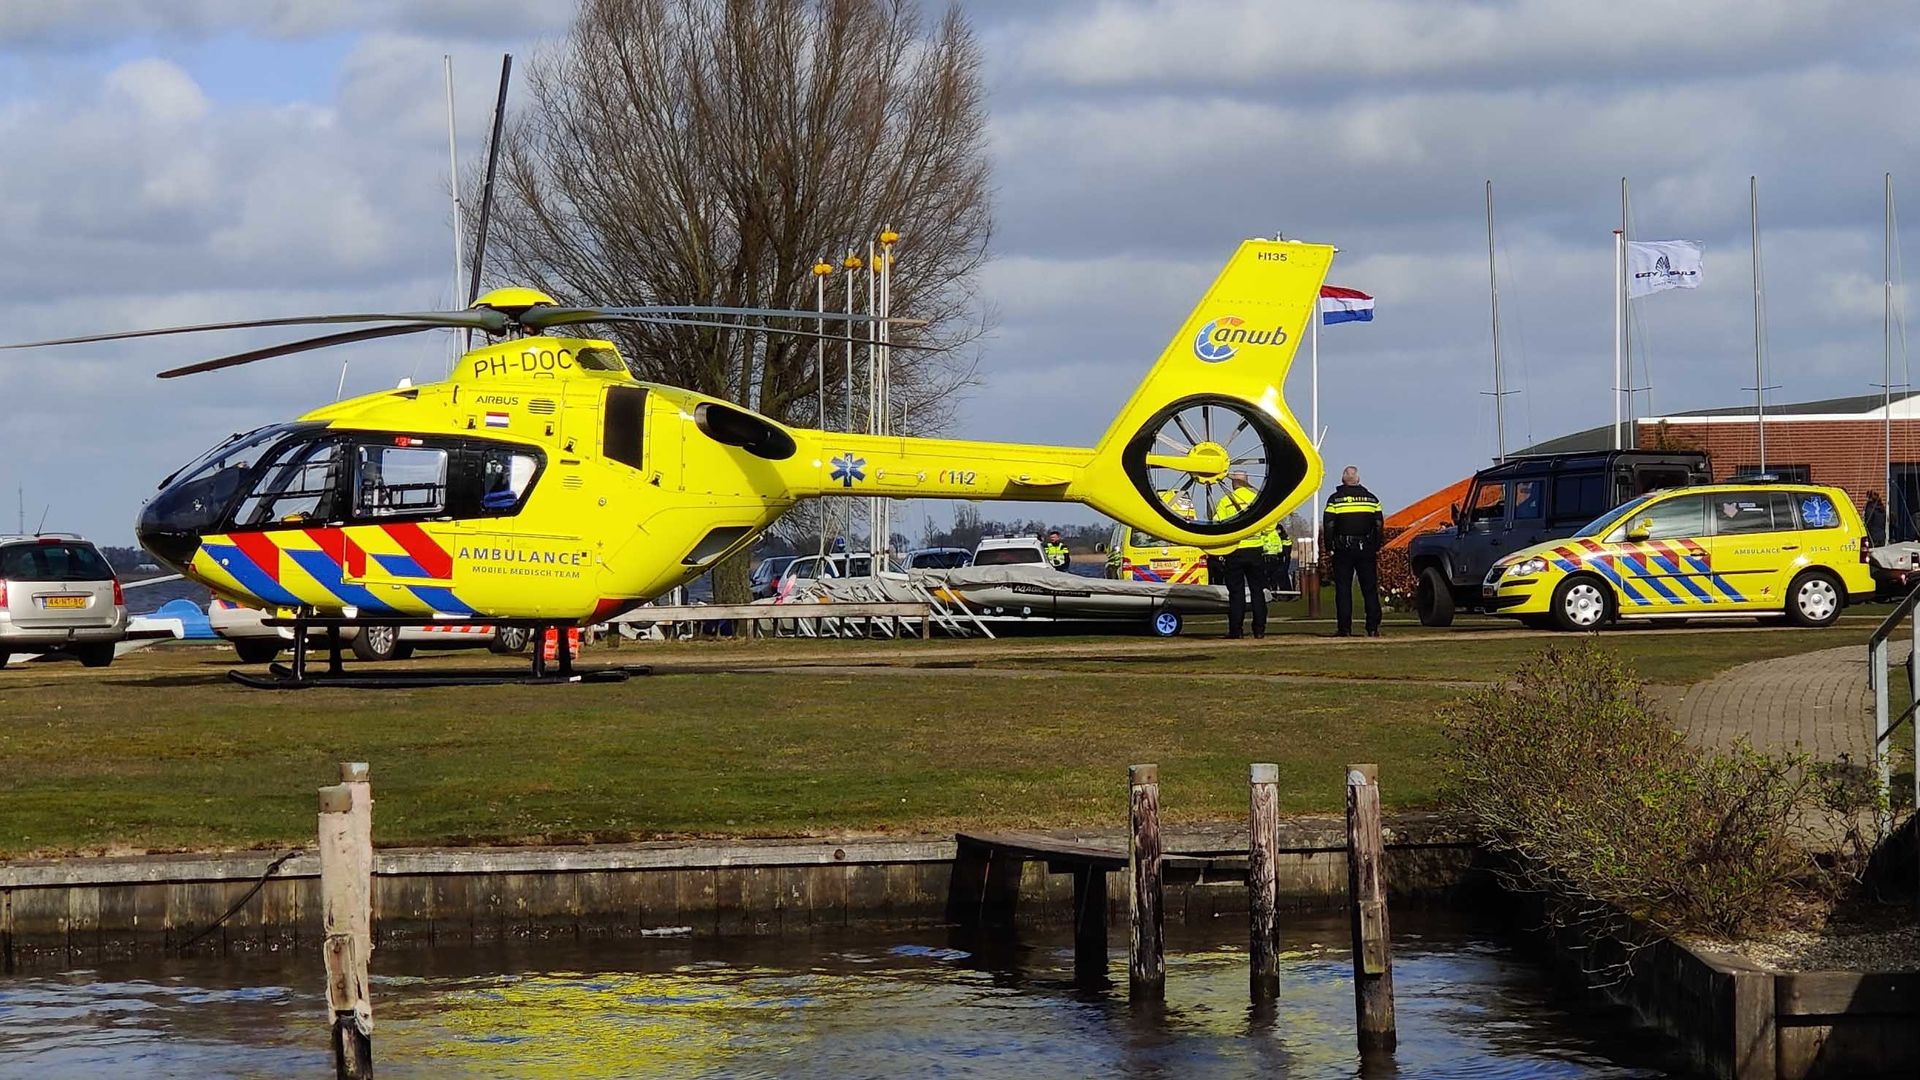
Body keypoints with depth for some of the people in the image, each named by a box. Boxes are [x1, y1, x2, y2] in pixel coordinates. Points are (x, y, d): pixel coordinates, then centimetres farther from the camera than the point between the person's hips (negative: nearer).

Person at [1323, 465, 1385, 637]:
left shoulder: (1335, 500, -2)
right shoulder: (1371, 499, 6)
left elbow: (1328, 526, -4)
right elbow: (1379, 525, 8)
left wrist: (1329, 547, 5)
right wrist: (1376, 546, 14)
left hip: (1343, 551, -2)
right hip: (1366, 550, 2)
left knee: (1343, 590, 1)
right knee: (1370, 590, 5)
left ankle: (1344, 628, -3)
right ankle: (1373, 628, 2)